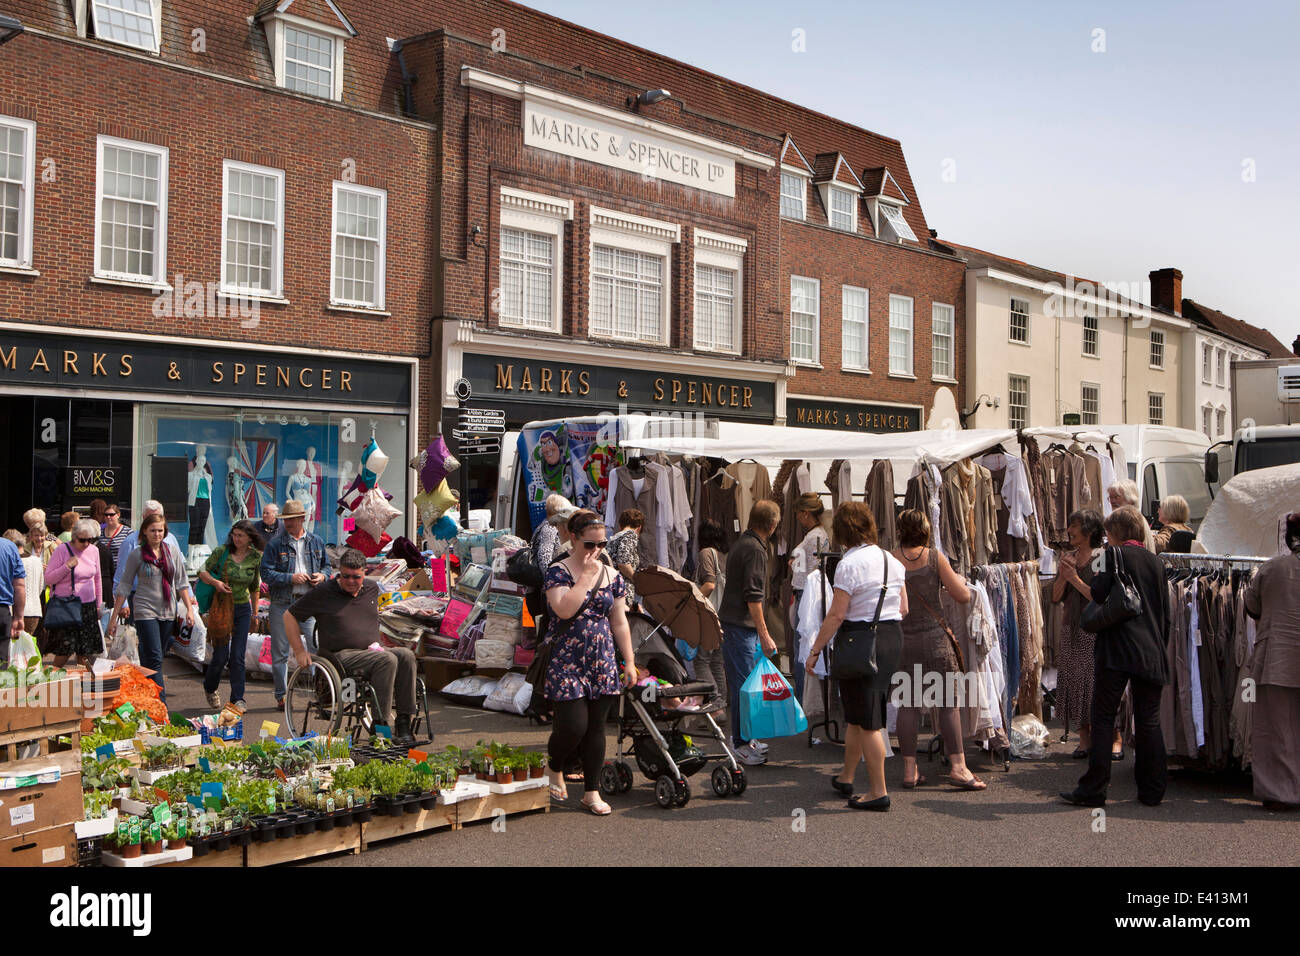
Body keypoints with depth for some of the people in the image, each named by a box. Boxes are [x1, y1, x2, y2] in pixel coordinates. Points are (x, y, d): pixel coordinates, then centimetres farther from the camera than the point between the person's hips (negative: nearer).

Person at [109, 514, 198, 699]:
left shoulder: (172, 550, 7)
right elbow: (124, 586, 1)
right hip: (145, 611, -4)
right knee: (154, 660, -11)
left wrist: (189, 608, 6)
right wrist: (114, 617, -1)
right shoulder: (136, 554, -3)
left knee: (155, 659, 9)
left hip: (168, 612, 4)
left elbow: (181, 582, 12)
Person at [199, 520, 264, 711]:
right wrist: (215, 582, -24)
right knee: (221, 656, -1)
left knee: (238, 656, 0)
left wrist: (254, 612, 14)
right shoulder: (222, 552, -9)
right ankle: (210, 687, 28)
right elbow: (202, 572, -3)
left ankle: (237, 699, 7)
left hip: (243, 609, 2)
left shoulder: (255, 557, -1)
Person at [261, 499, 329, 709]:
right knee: (280, 653, 6)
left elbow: (326, 565, 20)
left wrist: (322, 576, -2)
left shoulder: (316, 542, 9)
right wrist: (291, 578, -16)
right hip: (282, 604, -1)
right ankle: (281, 697, 17)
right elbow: (266, 573, -6)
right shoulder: (275, 544, -1)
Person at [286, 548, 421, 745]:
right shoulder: (323, 592, -2)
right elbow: (289, 616, 4)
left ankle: (404, 723, -26)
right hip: (342, 656, -6)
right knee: (387, 660, -32)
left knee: (406, 655, -25)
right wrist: (300, 652, -1)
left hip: (371, 651, 6)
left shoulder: (372, 589, 13)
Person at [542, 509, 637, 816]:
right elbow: (565, 609, -23)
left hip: (602, 663, 5)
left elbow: (620, 622, 13)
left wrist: (629, 661, 10)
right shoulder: (558, 571, -5)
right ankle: (555, 769, 22)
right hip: (567, 661, -4)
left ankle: (592, 791, 19)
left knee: (596, 727, 8)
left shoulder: (612, 576, 9)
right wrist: (586, 575, -17)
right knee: (573, 725, -9)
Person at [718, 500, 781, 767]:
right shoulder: (755, 549, -15)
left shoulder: (742, 543, 16)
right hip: (742, 625, -10)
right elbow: (753, 596, -20)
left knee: (741, 683, 15)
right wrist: (764, 635, -18)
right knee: (744, 684, -6)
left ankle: (742, 739, 22)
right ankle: (740, 744, -2)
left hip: (732, 622, 10)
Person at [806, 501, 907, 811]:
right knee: (857, 714, 20)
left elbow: (836, 615, -17)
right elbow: (904, 609, 11)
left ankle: (878, 792, 4)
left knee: (866, 721, 0)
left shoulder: (849, 564, -14)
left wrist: (815, 650, -9)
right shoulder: (892, 560, 8)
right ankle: (846, 778, 33)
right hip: (893, 639, 8)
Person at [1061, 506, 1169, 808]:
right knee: (1149, 721, 10)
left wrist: (1094, 579, 9)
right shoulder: (1156, 561, 13)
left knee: (1102, 718, -1)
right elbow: (1166, 613, 15)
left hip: (1116, 650, -5)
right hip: (1151, 653, 5)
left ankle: (1093, 789, -1)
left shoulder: (1114, 554, -4)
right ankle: (1153, 790, 14)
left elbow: (1099, 594, -12)